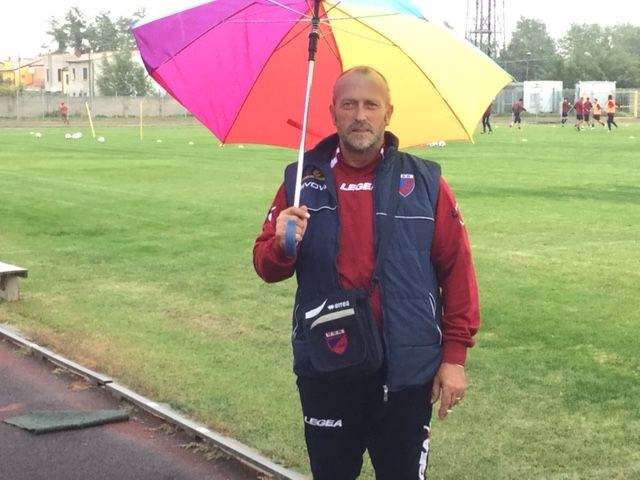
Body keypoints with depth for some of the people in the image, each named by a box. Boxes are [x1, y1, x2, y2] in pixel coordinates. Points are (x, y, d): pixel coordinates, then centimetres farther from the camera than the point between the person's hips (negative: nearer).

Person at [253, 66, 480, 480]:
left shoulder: (425, 181, -3)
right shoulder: (302, 180, 1)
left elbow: (457, 269, -1)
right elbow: (266, 266, 3)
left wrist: (455, 354, -3)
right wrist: (283, 246, -20)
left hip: (406, 370, -1)